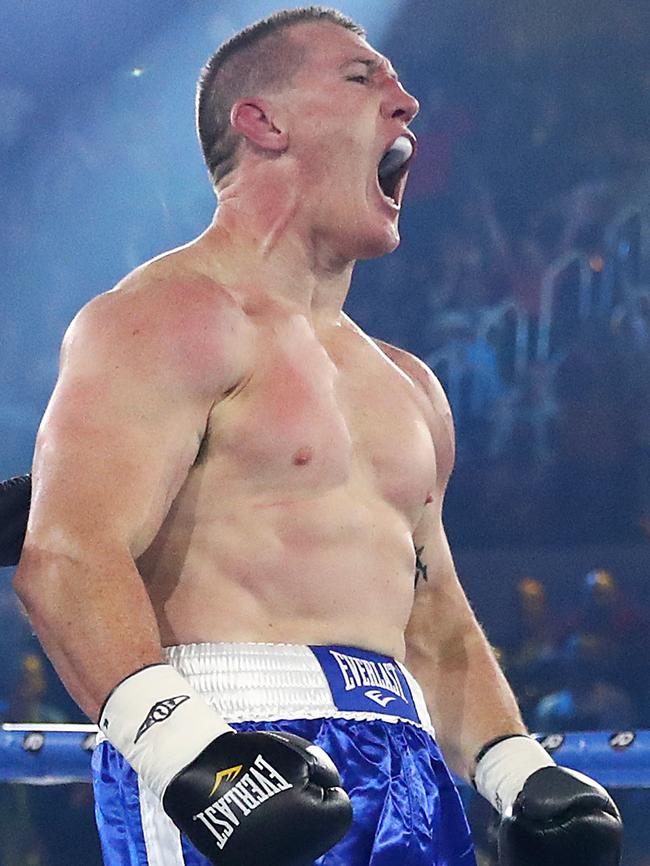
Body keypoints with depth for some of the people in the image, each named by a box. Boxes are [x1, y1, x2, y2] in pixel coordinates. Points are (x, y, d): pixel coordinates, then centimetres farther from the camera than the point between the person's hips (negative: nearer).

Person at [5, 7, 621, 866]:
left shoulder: (407, 387, 25)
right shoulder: (173, 315, -2)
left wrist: (522, 775, 12)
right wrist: (185, 749, -28)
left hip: (405, 766, 7)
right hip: (225, 762, -7)